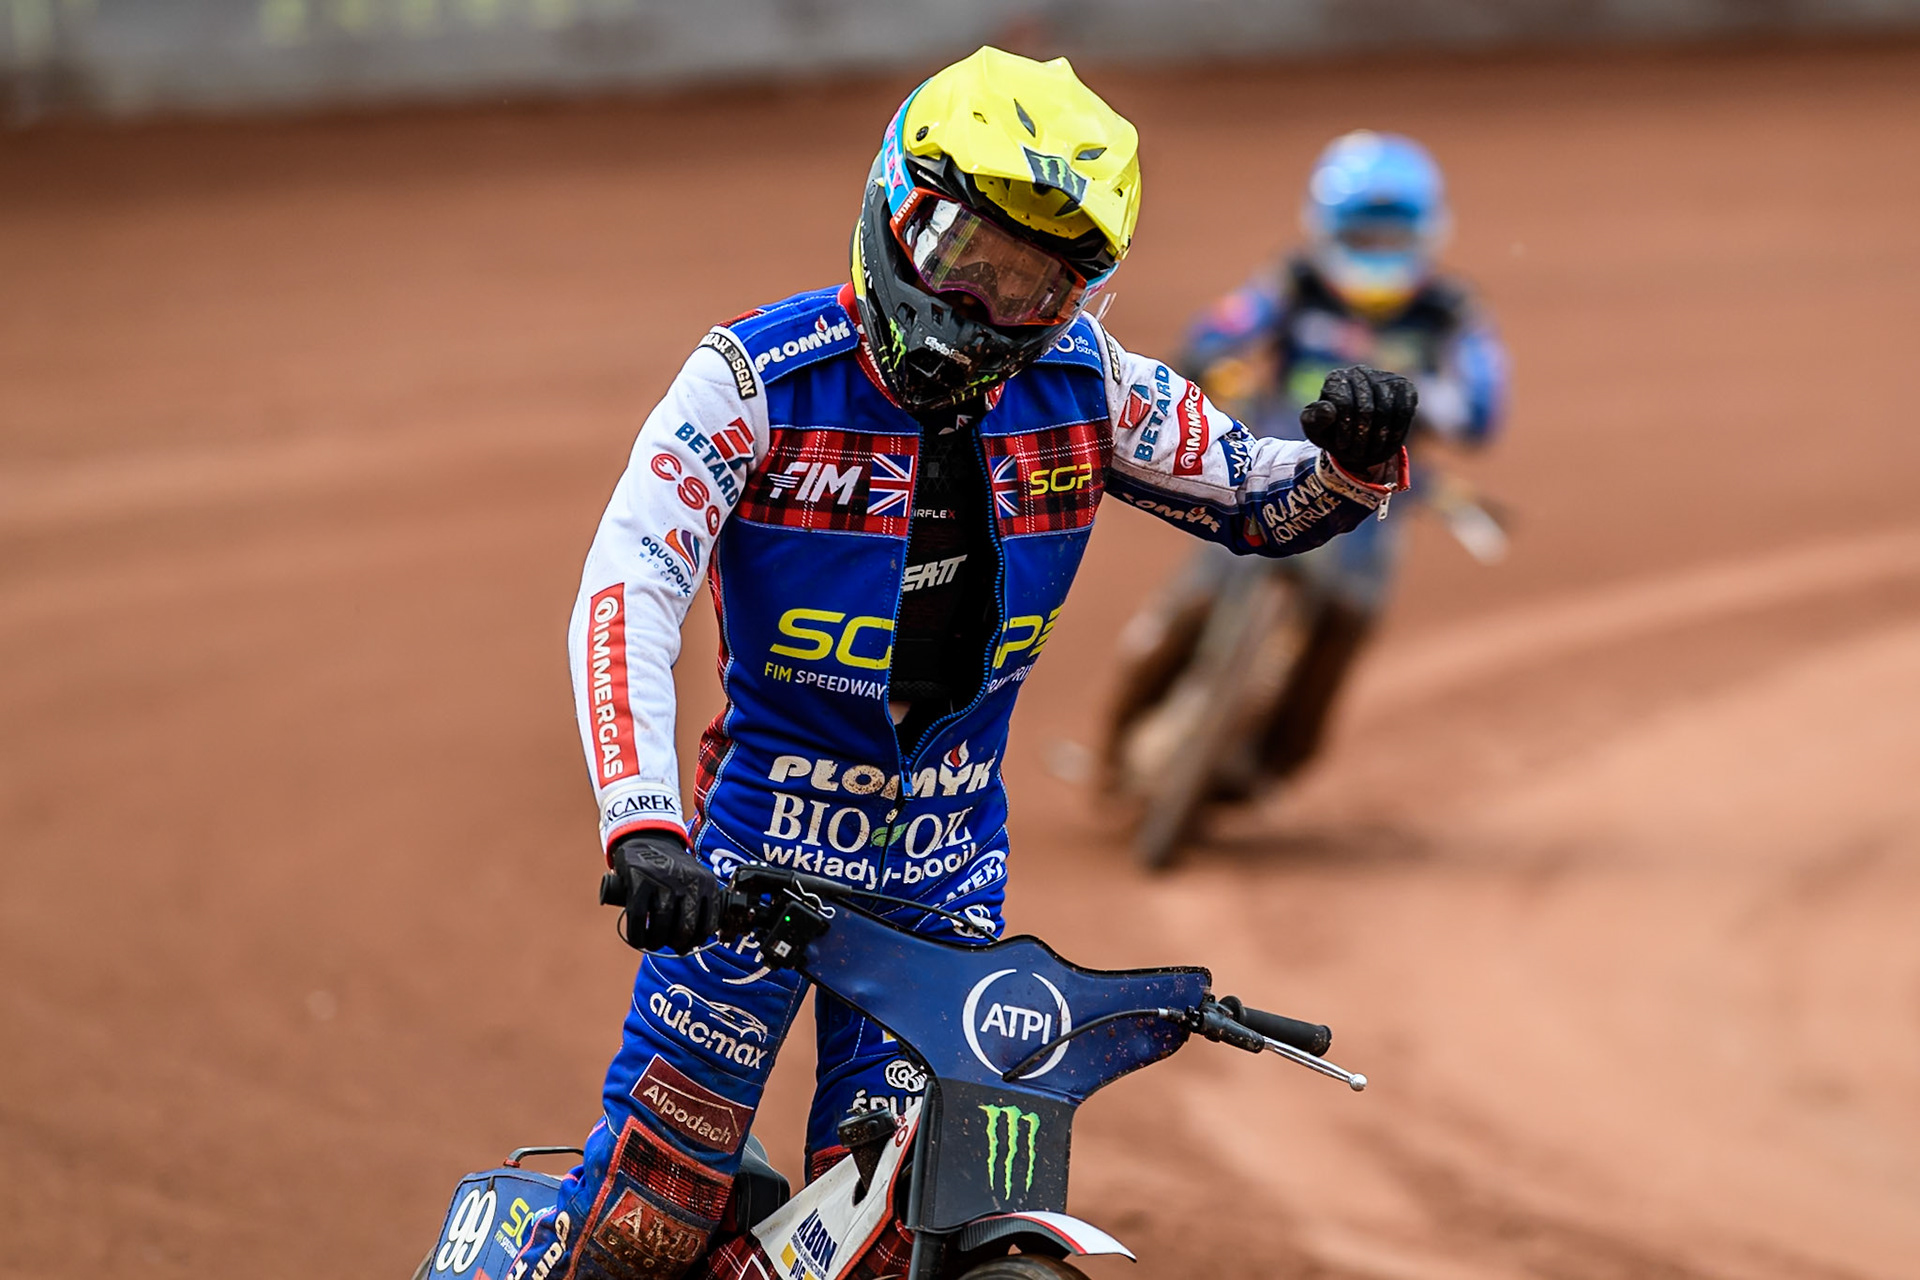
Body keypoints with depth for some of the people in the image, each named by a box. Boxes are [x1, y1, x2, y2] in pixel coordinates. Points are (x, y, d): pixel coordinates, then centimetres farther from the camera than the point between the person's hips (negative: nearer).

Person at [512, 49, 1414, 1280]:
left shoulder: (1083, 383, -2)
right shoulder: (762, 376, -15)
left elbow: (1265, 506, 9)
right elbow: (627, 590, -24)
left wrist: (1359, 461, -17)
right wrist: (642, 825, -37)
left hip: (952, 855, 3)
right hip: (769, 830, -3)